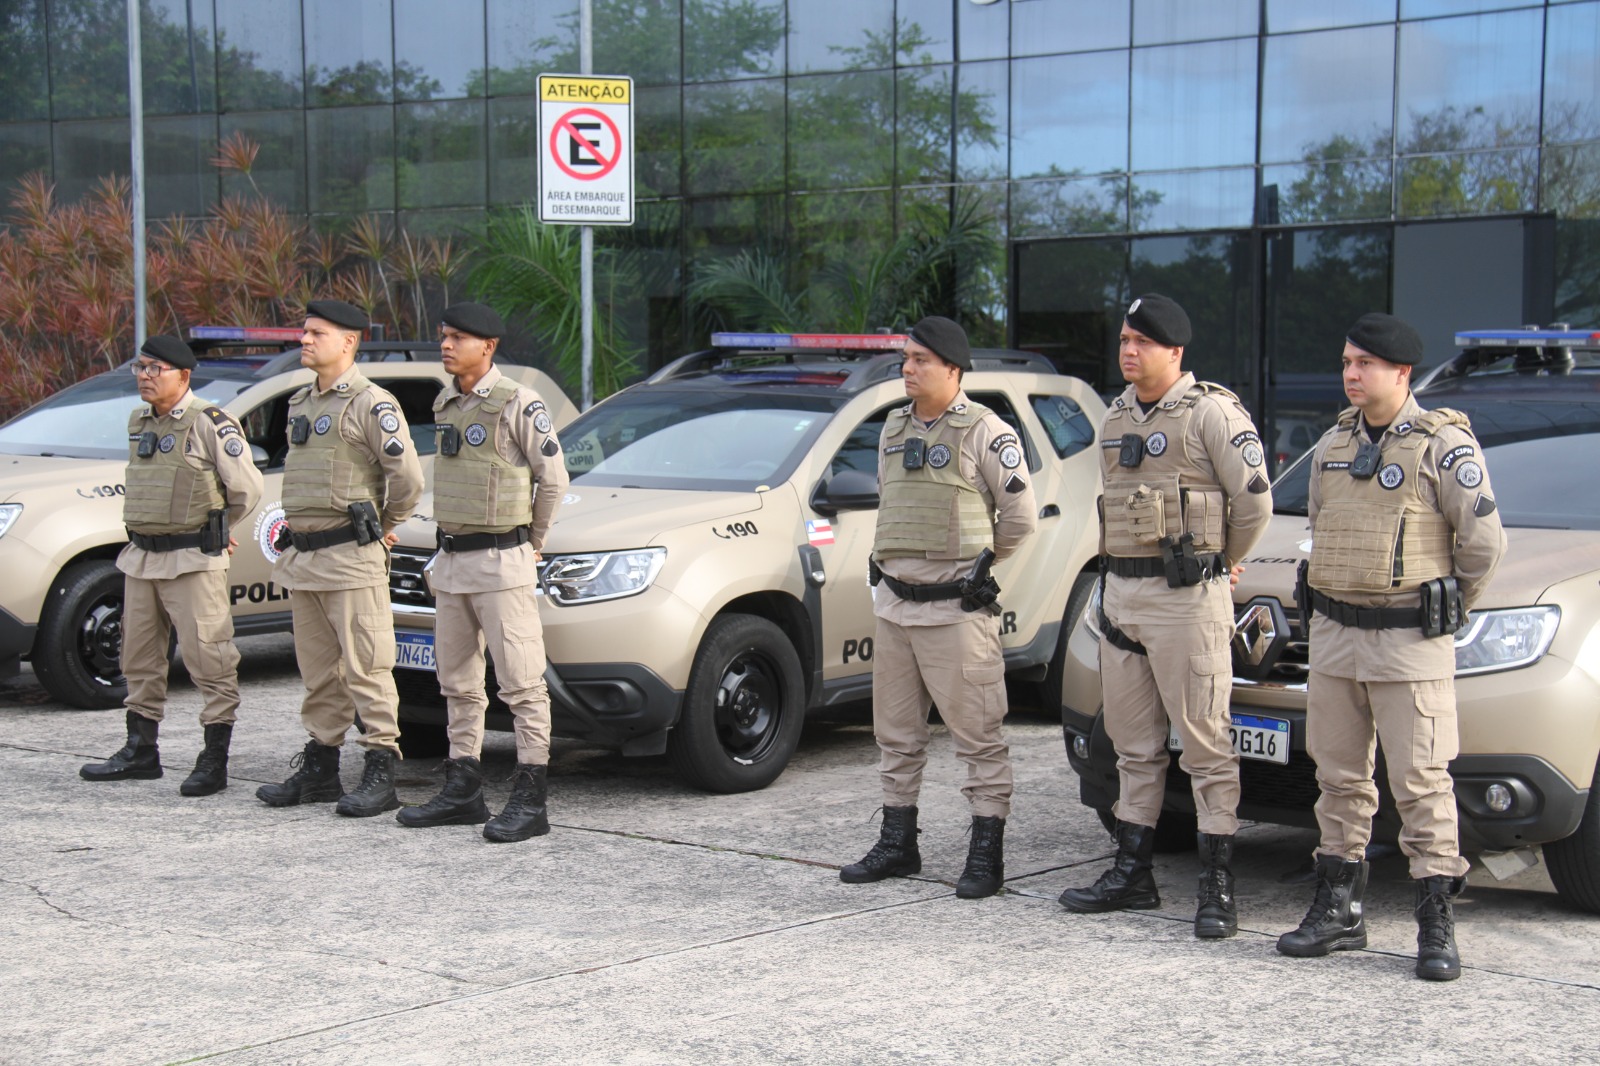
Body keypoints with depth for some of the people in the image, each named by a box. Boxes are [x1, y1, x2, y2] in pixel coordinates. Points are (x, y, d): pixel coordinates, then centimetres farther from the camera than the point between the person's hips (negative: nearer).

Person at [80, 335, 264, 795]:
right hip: (141, 558, 8)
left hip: (192, 560, -8)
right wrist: (144, 536, 16)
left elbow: (247, 488, -10)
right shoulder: (138, 422, 13)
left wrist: (214, 531, 3)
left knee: (208, 658, -6)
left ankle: (214, 761, -2)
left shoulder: (209, 423, -11)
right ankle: (141, 751, 25)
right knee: (139, 657, 14)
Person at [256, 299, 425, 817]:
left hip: (351, 558, -8)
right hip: (301, 557, 8)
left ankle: (381, 774, -4)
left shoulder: (371, 404, -9)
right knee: (318, 671, 13)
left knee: (366, 669, -6)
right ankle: (319, 768, 19)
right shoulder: (300, 404, 17)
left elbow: (407, 477, -13)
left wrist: (381, 527, 0)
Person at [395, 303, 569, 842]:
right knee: (458, 681, 13)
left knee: (521, 682, -6)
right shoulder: (445, 405, 13)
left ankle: (529, 801, -6)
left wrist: (530, 543, 2)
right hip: (450, 559, 8)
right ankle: (463, 790, 21)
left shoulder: (518, 404, -10)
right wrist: (449, 546, 16)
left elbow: (552, 479, -7)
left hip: (500, 561, -8)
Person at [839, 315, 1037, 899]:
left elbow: (1020, 515, -7)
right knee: (896, 732, 13)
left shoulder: (985, 433, -8)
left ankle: (986, 853, 2)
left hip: (956, 608, -7)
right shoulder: (894, 428, 13)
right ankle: (898, 842, 24)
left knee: (978, 735, -3)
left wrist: (980, 559, 3)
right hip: (893, 603, 7)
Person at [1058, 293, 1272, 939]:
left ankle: (1218, 886, 0)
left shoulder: (1211, 413, -10)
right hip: (1120, 593, 8)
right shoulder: (1116, 418, 14)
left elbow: (1254, 502, -10)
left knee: (1205, 743, -4)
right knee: (1134, 743, 13)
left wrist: (1219, 564, 3)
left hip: (1187, 596, -8)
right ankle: (1133, 873, 21)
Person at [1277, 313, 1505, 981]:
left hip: (1410, 643, -6)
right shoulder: (1333, 446, 11)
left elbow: (1483, 542, -7)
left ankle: (1437, 925, 1)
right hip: (1332, 632, 6)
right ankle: (1339, 910, 19)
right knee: (1340, 777, 10)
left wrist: (1445, 610, 2)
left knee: (1421, 781, -5)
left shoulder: (1443, 445, -9)